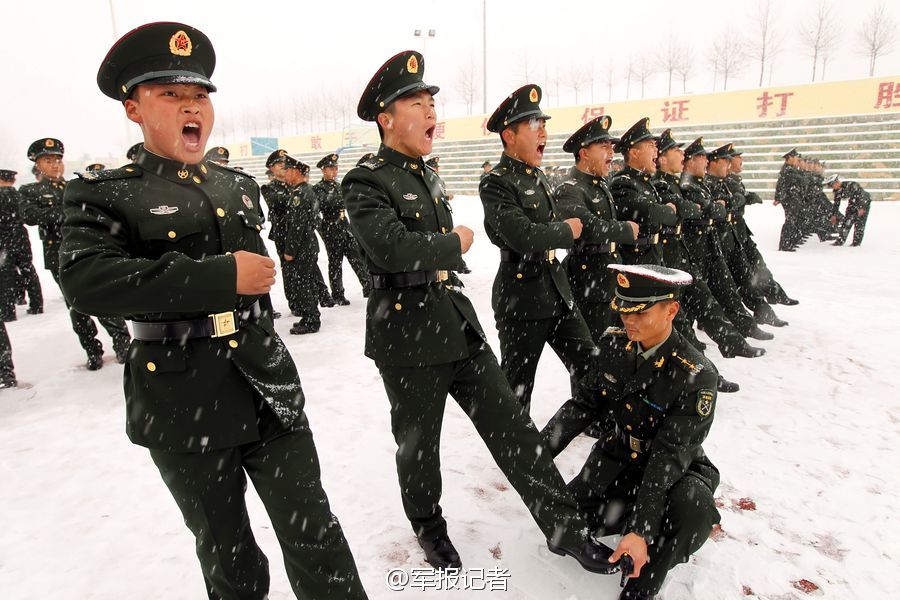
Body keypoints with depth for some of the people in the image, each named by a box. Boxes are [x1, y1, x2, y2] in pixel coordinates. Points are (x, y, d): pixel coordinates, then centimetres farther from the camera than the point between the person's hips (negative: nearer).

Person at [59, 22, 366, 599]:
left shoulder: (239, 185, 9)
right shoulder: (103, 194, -4)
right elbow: (85, 280, -23)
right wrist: (220, 278, -26)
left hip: (270, 387, 3)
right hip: (183, 407, -2)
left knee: (316, 535, 7)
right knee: (226, 550, 18)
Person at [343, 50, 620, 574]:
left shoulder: (427, 175, 14)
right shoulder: (366, 182, -11)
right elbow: (393, 248, -28)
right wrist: (455, 244, -13)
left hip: (459, 323, 7)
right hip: (408, 337, -7)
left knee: (513, 427, 8)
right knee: (419, 445, 13)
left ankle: (565, 528, 21)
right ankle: (429, 527, 39)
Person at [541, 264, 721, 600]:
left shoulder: (696, 376, -26)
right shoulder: (614, 344, -11)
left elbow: (670, 456, -29)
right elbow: (585, 403, -3)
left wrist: (642, 530, -34)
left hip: (677, 470, -4)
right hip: (619, 457, 4)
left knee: (692, 511, -36)